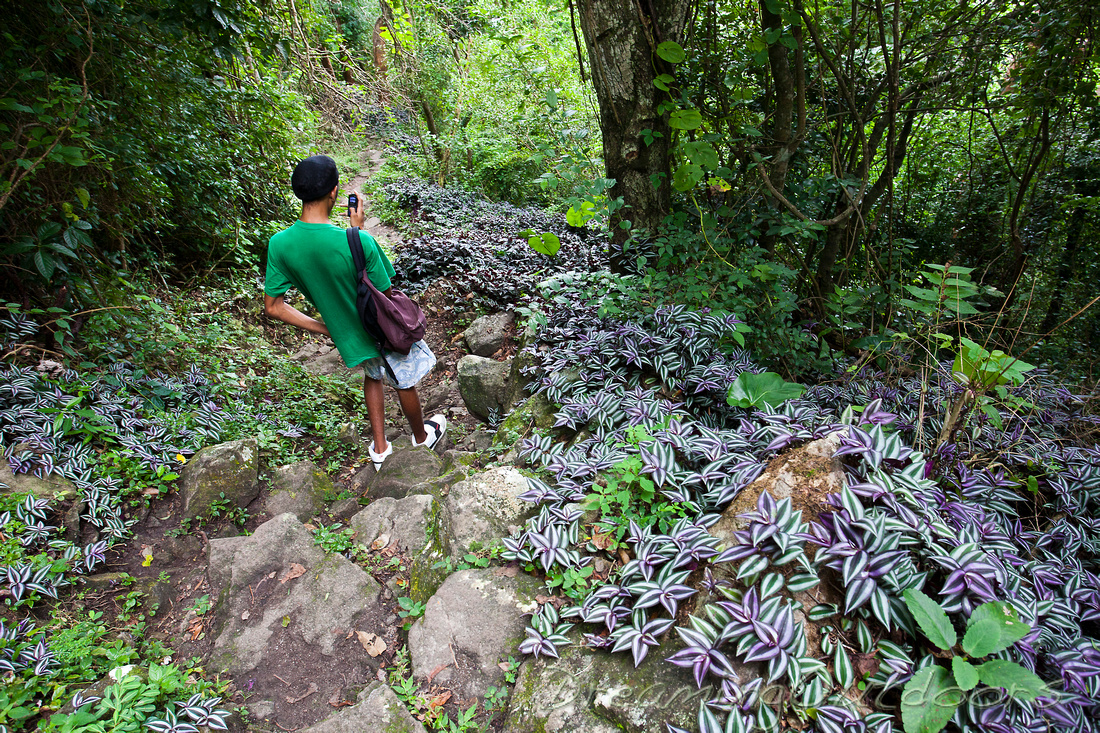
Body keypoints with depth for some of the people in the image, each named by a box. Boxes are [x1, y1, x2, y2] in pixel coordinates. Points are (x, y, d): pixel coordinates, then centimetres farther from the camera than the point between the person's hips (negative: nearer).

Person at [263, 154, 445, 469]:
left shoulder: (279, 244, -18)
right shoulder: (358, 242, -33)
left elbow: (273, 307, -11)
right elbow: (384, 293, -18)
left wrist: (324, 328, 0)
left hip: (347, 336, 4)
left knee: (373, 375, 33)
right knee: (404, 383, 23)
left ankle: (379, 448, 41)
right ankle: (422, 437, 50)